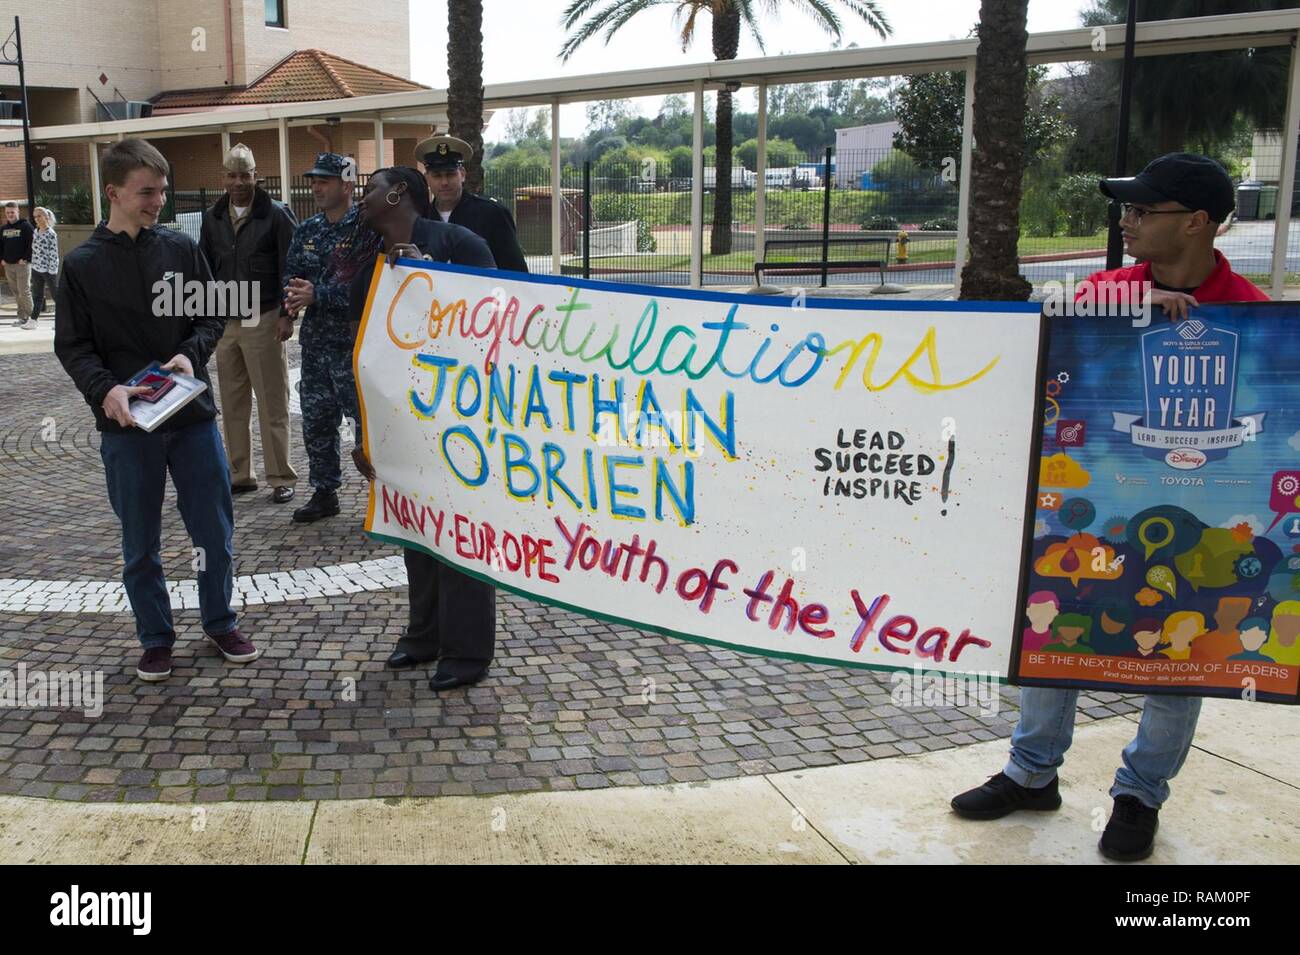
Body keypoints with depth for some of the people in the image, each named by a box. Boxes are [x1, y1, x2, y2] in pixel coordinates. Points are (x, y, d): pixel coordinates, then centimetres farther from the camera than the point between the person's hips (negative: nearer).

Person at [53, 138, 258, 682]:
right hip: (126, 425, -1)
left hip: (193, 416, 1)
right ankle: (155, 638, 25)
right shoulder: (83, 264, -2)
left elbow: (214, 315, 8)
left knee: (215, 530, 8)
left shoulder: (181, 249, 2)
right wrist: (105, 389, -19)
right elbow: (71, 345, -1)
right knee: (139, 542, 9)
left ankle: (219, 622, 28)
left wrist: (191, 353, -11)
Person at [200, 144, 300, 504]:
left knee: (272, 403, -1)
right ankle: (239, 474, 18)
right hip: (224, 321, 5)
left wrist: (287, 315, -11)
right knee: (232, 404, 9)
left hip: (264, 321, -5)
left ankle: (281, 477, 6)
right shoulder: (213, 217, 11)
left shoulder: (276, 214, -3)